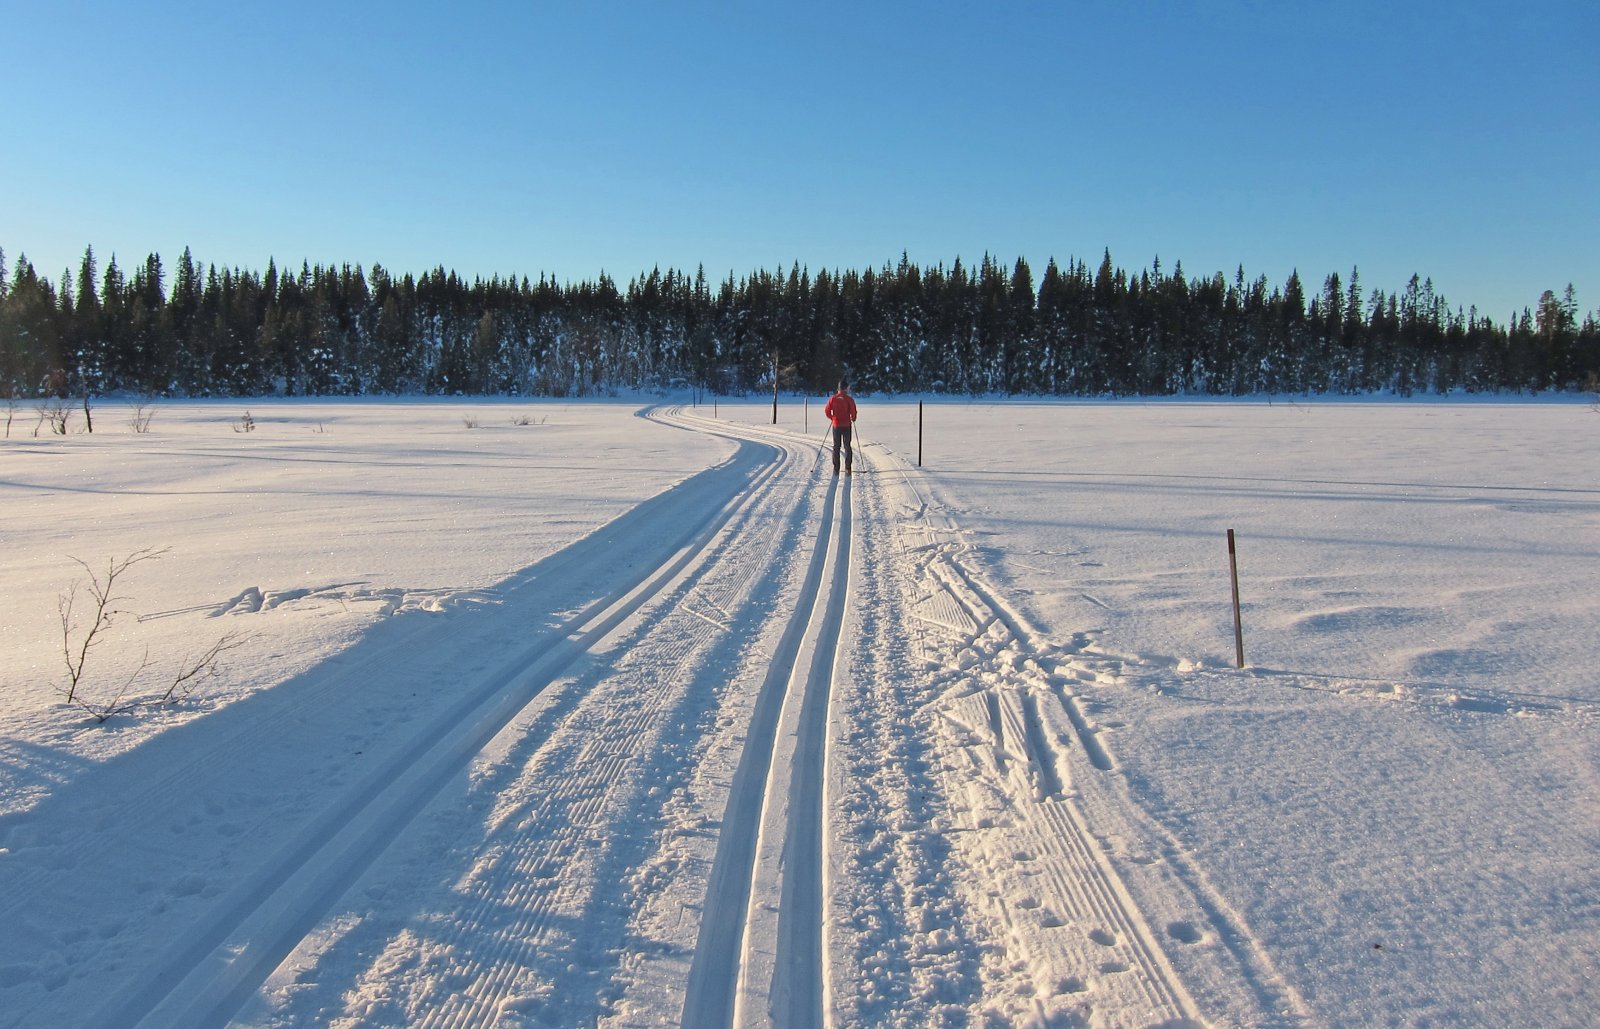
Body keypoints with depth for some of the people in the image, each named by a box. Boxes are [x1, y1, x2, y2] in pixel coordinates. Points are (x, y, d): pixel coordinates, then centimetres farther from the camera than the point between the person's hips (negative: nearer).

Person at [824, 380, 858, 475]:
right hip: (847, 425, -2)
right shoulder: (849, 399, -10)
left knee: (836, 447, 10)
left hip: (836, 425, 2)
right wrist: (853, 419, 10)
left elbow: (827, 411, -2)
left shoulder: (833, 398, -3)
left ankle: (836, 469, 8)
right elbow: (853, 411, -11)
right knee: (847, 447, 7)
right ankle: (847, 469, 4)